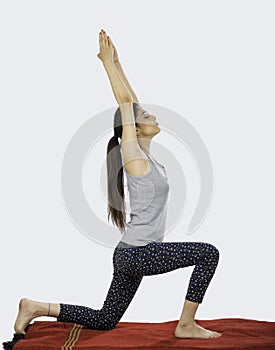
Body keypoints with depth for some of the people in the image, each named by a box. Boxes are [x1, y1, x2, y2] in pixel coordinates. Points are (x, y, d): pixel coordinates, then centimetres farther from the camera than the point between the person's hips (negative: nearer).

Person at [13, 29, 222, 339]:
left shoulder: (143, 153, 11)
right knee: (209, 253, -11)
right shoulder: (132, 154, -12)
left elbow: (131, 101, 14)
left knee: (104, 320, 17)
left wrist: (116, 63, 17)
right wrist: (108, 62, -8)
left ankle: (36, 308, 19)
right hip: (137, 254, -9)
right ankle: (186, 326, -4)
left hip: (132, 255, 9)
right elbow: (125, 101, -12)